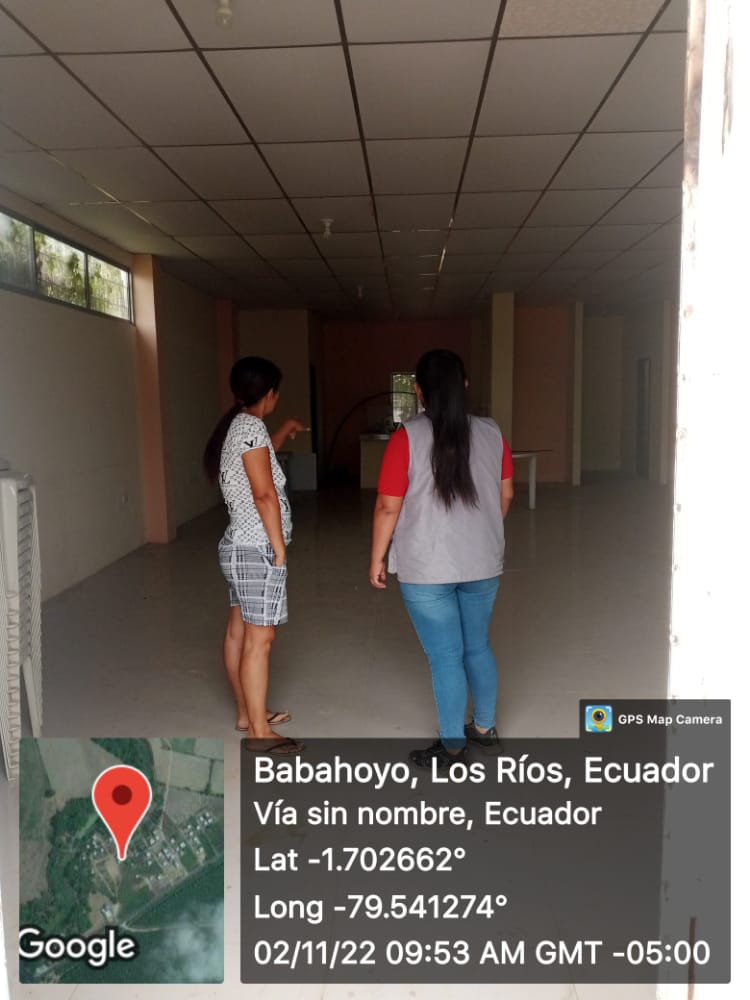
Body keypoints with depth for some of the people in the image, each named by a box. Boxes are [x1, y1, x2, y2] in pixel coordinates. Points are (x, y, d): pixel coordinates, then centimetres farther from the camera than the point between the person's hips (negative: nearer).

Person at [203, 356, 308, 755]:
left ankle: (247, 714, 28)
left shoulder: (233, 426, 13)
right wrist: (279, 548, -15)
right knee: (259, 639, -4)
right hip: (257, 549, -10)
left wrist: (284, 431, 44)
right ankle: (259, 732, 4)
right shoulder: (251, 425, -16)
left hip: (239, 546, 10)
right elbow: (264, 494, -20)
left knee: (239, 632, 15)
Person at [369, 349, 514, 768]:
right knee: (478, 646, 20)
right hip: (483, 563, 5)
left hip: (427, 568, -4)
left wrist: (377, 558, 0)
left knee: (446, 656, 5)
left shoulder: (407, 437, -13)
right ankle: (485, 726, 36)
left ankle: (452, 745, 18)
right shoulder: (491, 433, 0)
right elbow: (506, 494, 8)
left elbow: (388, 507, -12)